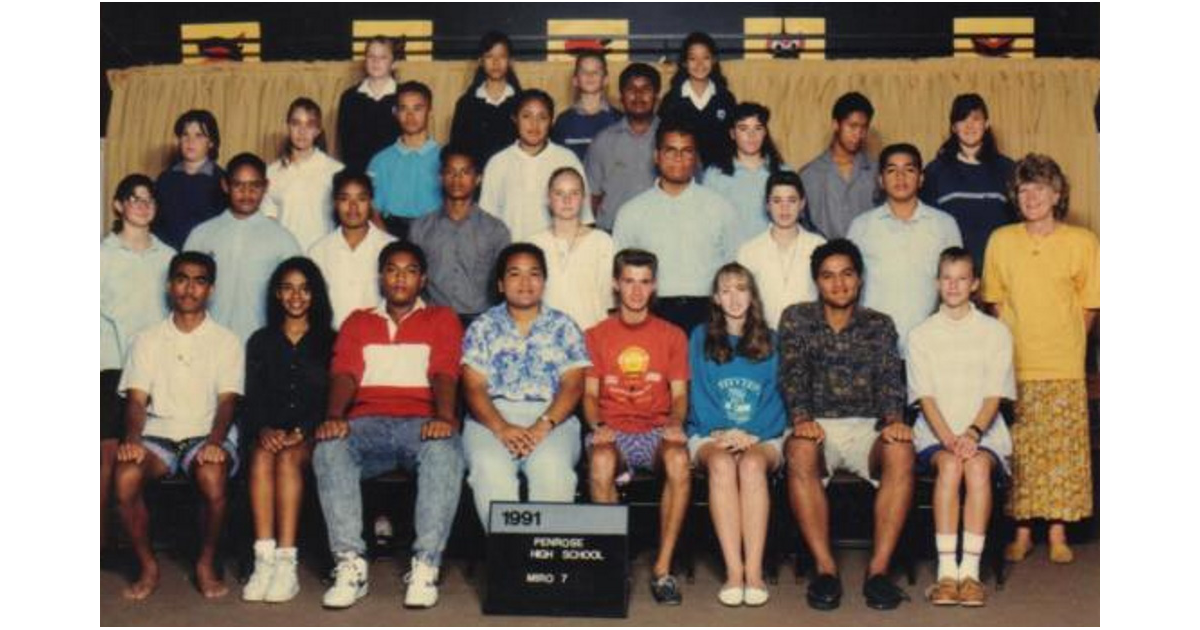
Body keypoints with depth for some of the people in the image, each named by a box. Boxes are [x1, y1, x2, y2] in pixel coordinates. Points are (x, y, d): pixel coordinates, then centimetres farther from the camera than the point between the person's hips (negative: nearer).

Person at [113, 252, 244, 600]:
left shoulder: (226, 341, 10)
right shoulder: (148, 339, 15)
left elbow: (227, 401, -2)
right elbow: (136, 399, 5)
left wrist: (215, 441, -22)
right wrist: (131, 439, -16)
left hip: (207, 433, -2)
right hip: (158, 433, 2)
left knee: (212, 477, -35)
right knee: (125, 476, -30)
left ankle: (206, 565, -12)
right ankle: (148, 567, -10)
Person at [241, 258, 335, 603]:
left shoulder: (329, 342, 12)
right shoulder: (261, 341, 20)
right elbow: (252, 398, 9)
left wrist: (300, 433, -15)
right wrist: (263, 429, -13)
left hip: (312, 436, -2)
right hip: (270, 432, 2)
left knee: (288, 457, -33)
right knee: (262, 456, -32)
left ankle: (286, 562, -39)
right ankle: (264, 560, -39)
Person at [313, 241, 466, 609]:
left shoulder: (441, 319, 20)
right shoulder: (357, 322, 24)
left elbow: (444, 373, 2)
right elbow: (344, 373, 7)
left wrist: (444, 416, -20)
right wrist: (335, 416, -15)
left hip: (421, 424, -1)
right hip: (368, 424, 2)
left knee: (446, 451, -36)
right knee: (329, 449, -32)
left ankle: (425, 567, -36)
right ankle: (351, 565, -32)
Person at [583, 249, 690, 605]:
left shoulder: (672, 336, 14)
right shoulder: (596, 336, 13)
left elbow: (679, 393, 8)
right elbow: (589, 393, 7)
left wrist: (675, 423, -14)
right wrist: (598, 425, -14)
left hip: (657, 430, 0)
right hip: (613, 431, 0)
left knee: (679, 460, -36)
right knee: (600, 462, -36)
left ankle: (663, 568, -28)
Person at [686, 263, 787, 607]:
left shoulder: (770, 341, 15)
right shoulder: (700, 338, 14)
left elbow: (775, 397, 6)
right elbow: (699, 395, 5)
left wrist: (751, 435, -11)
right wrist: (722, 433, -12)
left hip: (762, 436, 0)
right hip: (710, 434, 0)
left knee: (752, 464, -35)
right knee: (722, 463, -35)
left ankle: (754, 571, -38)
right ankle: (733, 570, -38)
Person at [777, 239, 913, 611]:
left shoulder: (880, 325, 13)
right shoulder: (796, 319, 10)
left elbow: (890, 378, 0)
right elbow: (792, 374, -3)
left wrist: (894, 420, -22)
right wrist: (801, 418, -24)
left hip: (867, 428, 1)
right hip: (817, 427, -1)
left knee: (901, 450, -32)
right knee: (800, 451, -36)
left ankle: (878, 569, -28)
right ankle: (825, 569, -30)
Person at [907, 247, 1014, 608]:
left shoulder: (996, 332, 9)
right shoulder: (921, 335, 10)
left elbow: (994, 395, 1)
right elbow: (925, 397, 0)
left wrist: (972, 434, -17)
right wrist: (949, 439, -17)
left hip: (984, 433, 0)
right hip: (935, 434, 0)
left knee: (978, 465, -32)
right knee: (949, 464, -32)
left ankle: (970, 571, -33)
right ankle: (946, 572, -34)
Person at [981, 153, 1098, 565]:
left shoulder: (1082, 242, 1)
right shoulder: (1001, 240, 7)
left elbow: (1089, 306, 6)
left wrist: (1063, 343, 2)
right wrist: (1008, 346, 4)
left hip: (1064, 367, -1)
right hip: (1013, 366, 1)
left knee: (1062, 450, 0)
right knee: (1018, 452, 2)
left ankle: (1058, 534, 11)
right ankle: (1022, 533, 12)